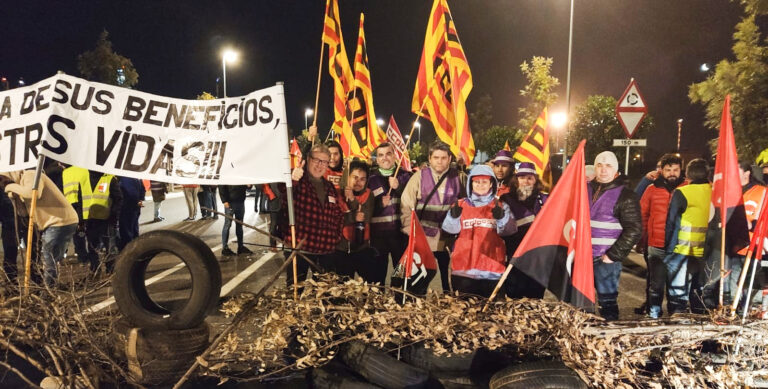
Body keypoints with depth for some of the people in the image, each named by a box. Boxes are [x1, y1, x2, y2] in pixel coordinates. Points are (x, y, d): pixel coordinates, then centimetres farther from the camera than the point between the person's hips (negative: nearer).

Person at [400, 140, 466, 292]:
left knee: (449, 281, 7)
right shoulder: (419, 177, 3)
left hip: (449, 239, 0)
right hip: (423, 239, 0)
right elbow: (406, 206, 2)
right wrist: (410, 230, -4)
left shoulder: (458, 178, 5)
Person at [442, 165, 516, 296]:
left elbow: (510, 230, -4)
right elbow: (450, 229, 0)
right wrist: (453, 216, -19)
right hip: (463, 267, 1)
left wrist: (501, 217, -23)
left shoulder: (501, 206, 9)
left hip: (492, 267, 0)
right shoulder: (461, 205, 10)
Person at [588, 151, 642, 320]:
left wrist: (614, 255, -13)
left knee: (607, 300, 1)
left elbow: (634, 230, -10)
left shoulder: (625, 196, -5)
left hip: (606, 260, -5)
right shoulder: (586, 189, 10)